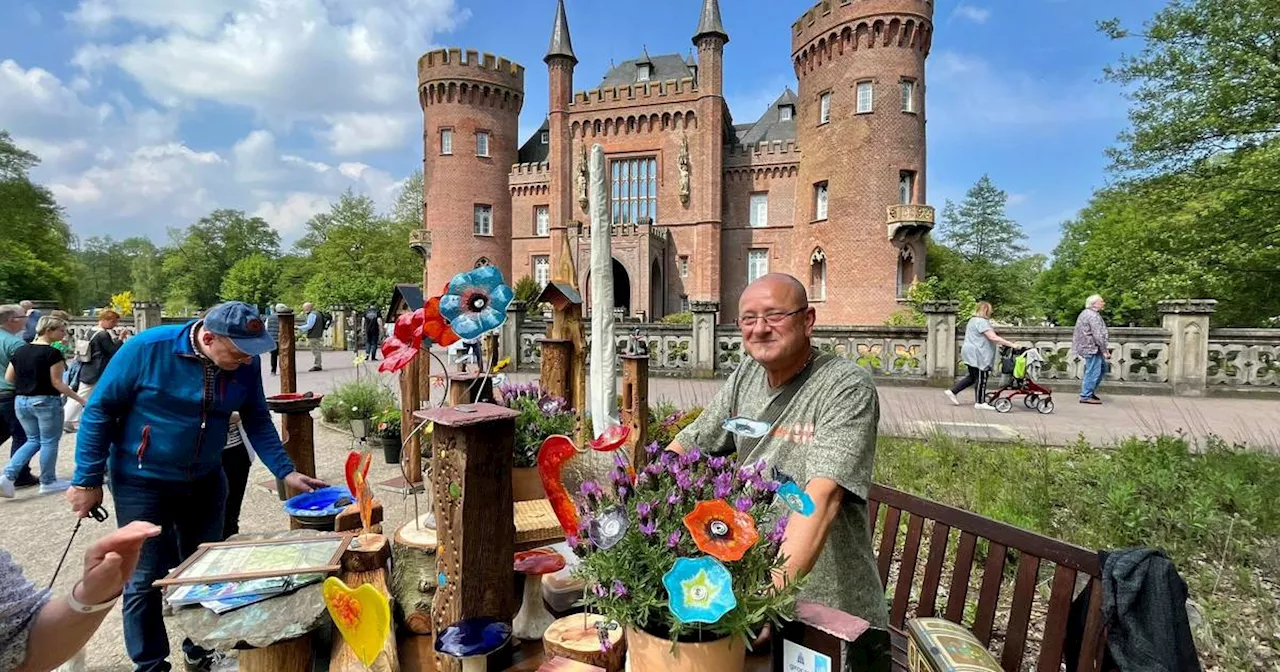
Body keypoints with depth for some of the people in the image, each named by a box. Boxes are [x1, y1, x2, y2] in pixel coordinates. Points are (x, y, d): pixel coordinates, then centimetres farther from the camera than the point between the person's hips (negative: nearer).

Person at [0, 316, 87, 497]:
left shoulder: (21, 350, 6)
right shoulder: (52, 353, -15)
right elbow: (57, 383, -15)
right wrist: (80, 399, -11)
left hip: (21, 401, 7)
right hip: (46, 402, -7)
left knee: (33, 440, 19)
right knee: (49, 442, 7)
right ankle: (48, 482, 16)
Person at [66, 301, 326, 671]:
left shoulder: (246, 363, -11)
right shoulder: (148, 348, -22)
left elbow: (257, 421, -1)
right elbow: (100, 410, -12)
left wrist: (285, 471, -9)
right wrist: (87, 480, -9)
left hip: (205, 482, 4)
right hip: (143, 484, -4)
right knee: (147, 578, 4)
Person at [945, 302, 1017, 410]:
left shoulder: (973, 320, 18)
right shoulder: (981, 322, -16)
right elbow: (993, 337, -24)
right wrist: (1011, 344, -23)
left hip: (971, 355, 11)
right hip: (977, 355, -11)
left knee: (972, 377, 15)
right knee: (981, 378, -2)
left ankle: (952, 391, 15)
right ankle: (980, 402, 4)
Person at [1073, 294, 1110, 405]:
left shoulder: (1087, 313, 16)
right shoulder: (1093, 316, -18)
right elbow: (1098, 336, -22)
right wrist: (1104, 351, -17)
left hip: (1089, 347, 11)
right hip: (1091, 347, -11)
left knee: (1102, 366, 21)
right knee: (1093, 372, -5)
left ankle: (1090, 391, 25)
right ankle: (1085, 396, 0)